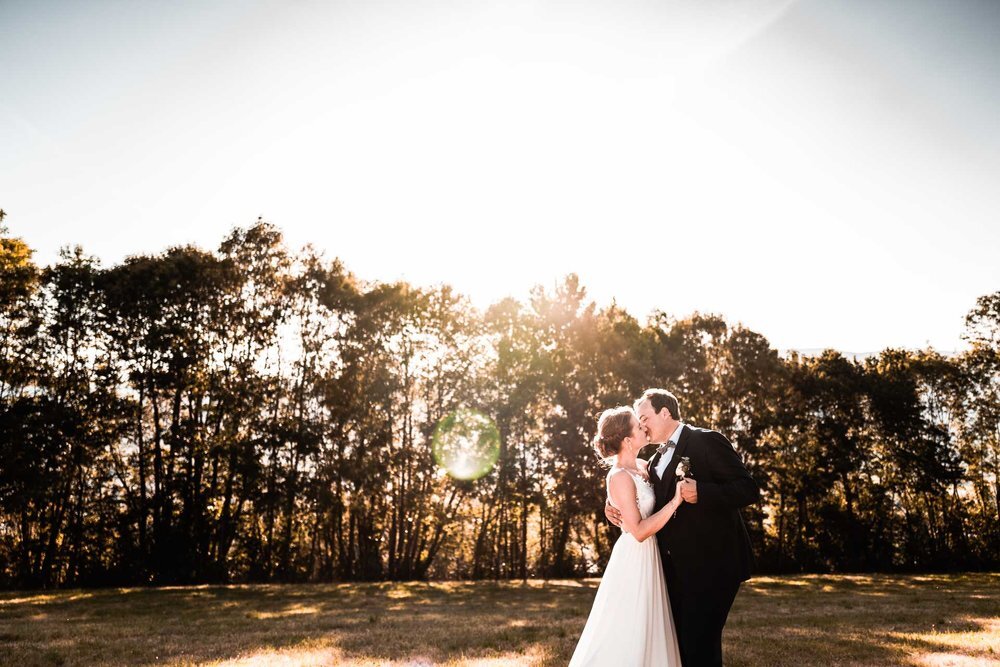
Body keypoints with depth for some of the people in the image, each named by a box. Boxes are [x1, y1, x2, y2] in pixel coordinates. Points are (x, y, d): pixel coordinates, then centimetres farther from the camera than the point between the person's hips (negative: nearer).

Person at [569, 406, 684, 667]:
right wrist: (676, 501, -24)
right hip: (634, 559, -9)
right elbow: (639, 531, -23)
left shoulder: (641, 465, 4)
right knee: (625, 638, 0)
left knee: (647, 634, 16)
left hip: (648, 557, 9)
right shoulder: (620, 477, -20)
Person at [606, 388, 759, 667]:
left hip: (710, 564, -8)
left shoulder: (707, 441, -8)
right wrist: (614, 507, -2)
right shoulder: (656, 461, 15)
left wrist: (700, 492, -29)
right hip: (676, 567, 8)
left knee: (699, 643, -6)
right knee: (678, 643, 14)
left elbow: (748, 489, -15)